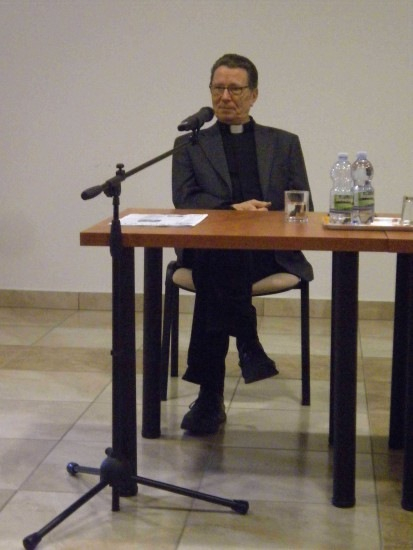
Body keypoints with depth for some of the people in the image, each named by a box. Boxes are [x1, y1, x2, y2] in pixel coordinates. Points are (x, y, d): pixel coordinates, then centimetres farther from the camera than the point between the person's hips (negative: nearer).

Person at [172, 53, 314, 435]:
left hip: (269, 253, 0)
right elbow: (184, 200, 3)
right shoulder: (190, 145, 19)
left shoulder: (284, 144, 21)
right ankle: (248, 344, -26)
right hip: (209, 247, 1)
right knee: (218, 261, -38)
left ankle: (211, 394, -28)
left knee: (215, 274, -34)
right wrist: (233, 211, -13)